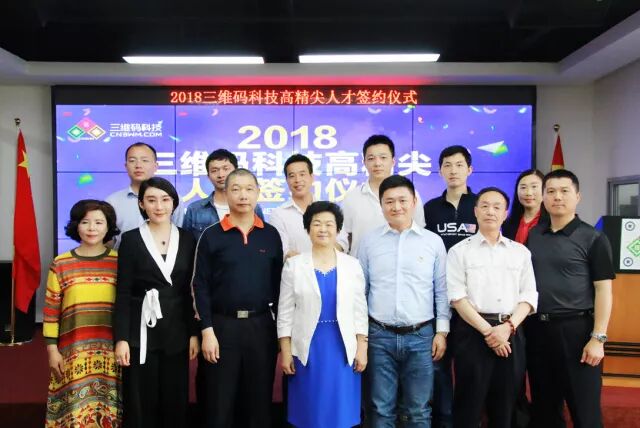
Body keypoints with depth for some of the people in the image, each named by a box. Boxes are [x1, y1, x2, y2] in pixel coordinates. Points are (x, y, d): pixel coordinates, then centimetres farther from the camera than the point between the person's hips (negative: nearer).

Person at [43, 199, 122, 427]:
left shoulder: (119, 262, 1)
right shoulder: (60, 264, 1)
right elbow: (51, 310, 3)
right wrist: (52, 350, 0)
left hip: (111, 350, 0)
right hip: (73, 351, 0)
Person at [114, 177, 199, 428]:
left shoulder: (187, 239, 4)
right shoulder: (131, 239, -1)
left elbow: (192, 291, 5)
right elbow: (123, 293, -4)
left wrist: (194, 333, 2)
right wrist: (121, 338, -10)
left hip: (177, 331, 2)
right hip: (141, 331, -2)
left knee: (176, 401, 10)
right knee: (141, 403, 6)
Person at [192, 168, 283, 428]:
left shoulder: (271, 235, 5)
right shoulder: (211, 236, -2)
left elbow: (278, 284, 7)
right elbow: (201, 286, -4)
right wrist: (207, 331, -9)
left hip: (262, 325, 2)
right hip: (222, 325, -2)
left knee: (260, 400, 12)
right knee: (220, 403, 9)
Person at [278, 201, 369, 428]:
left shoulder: (352, 264, 3)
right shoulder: (294, 265, -1)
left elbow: (360, 310, 5)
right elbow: (285, 312, 0)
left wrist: (362, 349, 0)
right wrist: (285, 352, -3)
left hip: (343, 348, 1)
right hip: (307, 348, -1)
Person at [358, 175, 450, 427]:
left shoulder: (433, 241, 1)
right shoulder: (370, 241, 3)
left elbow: (442, 291, 5)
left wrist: (442, 331, 0)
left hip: (421, 335, 0)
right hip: (380, 335, 0)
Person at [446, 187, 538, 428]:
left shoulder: (521, 252, 12)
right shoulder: (459, 251, 2)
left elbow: (529, 297, 6)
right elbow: (457, 297, -6)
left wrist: (507, 327, -10)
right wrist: (488, 330, -13)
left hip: (511, 333, 3)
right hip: (473, 332, -3)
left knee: (506, 408, 10)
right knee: (469, 405, 3)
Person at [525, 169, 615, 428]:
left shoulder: (593, 239, -4)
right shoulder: (532, 236, 7)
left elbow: (603, 290, -7)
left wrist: (598, 338, -12)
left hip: (576, 329, -4)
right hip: (536, 329, 4)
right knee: (543, 406, 16)